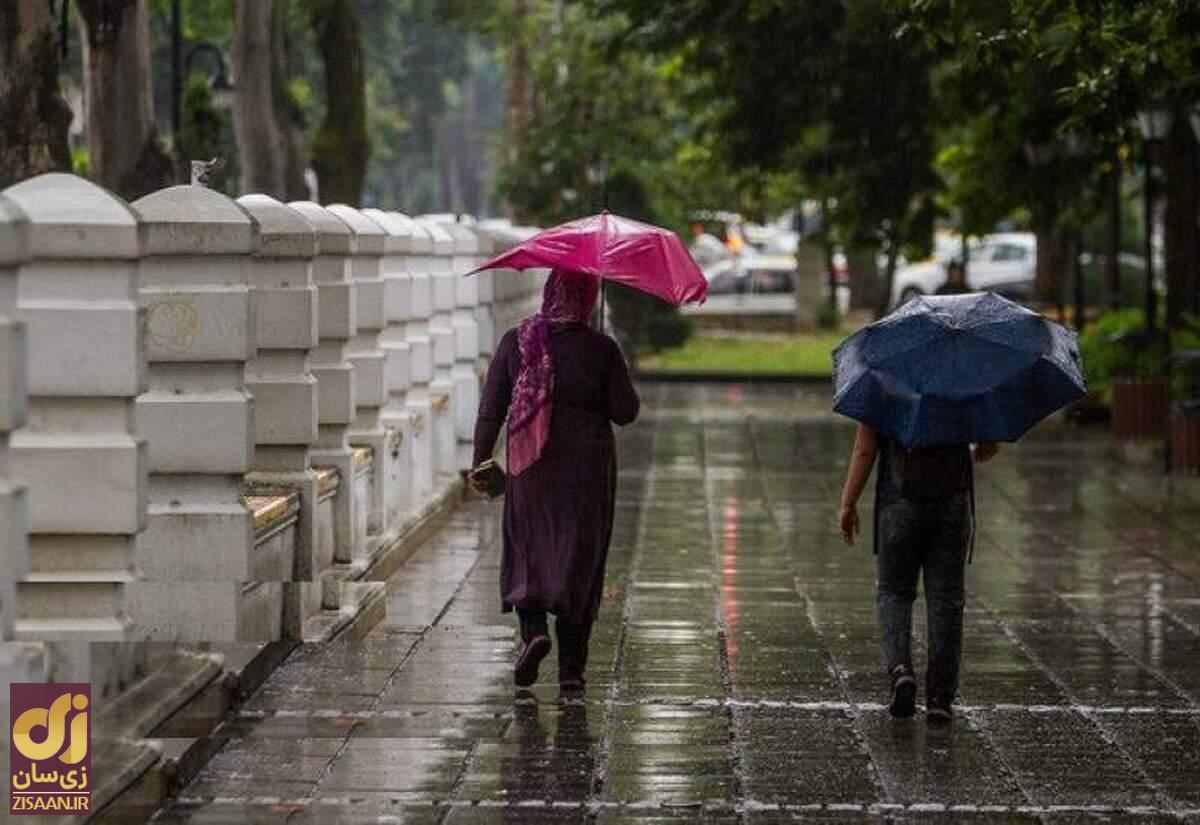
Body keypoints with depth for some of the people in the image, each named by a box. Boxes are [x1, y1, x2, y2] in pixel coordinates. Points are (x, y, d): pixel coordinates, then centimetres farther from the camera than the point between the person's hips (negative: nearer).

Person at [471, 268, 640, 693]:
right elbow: (625, 411, -5)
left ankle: (533, 629, -12)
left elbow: (490, 409, -2)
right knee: (580, 561, 7)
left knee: (528, 551, 14)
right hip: (589, 468, 0)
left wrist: (480, 462, 7)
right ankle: (571, 667, 5)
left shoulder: (516, 343, -3)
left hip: (532, 467, 0)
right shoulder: (602, 349, -7)